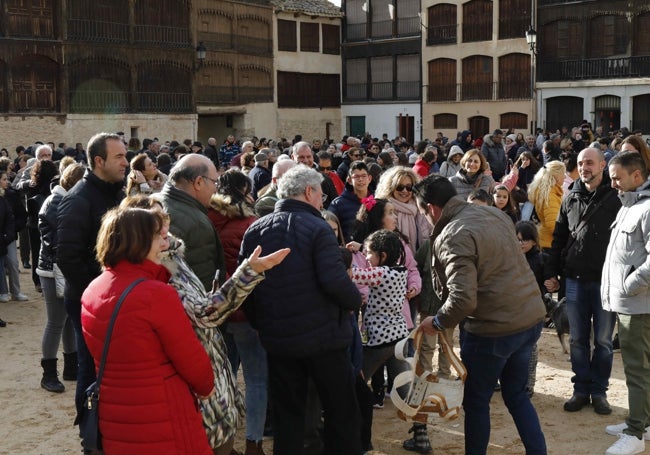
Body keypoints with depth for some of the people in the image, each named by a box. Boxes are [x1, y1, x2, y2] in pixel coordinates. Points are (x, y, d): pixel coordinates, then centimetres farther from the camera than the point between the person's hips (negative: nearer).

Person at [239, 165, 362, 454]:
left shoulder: (255, 230, 3)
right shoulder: (317, 228, -13)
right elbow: (334, 280, -22)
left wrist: (259, 323, 15)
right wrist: (356, 300, -3)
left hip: (277, 337, 5)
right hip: (322, 336, -4)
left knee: (287, 414, 15)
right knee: (341, 411, 11)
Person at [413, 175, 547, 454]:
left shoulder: (453, 237, -19)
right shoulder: (494, 213, 8)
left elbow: (463, 299, -27)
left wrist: (437, 323, -9)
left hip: (494, 328, -8)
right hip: (531, 317, 8)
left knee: (476, 401, 12)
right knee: (516, 395, 21)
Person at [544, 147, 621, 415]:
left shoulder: (616, 198, -6)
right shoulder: (571, 199, 7)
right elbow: (558, 238, 12)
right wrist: (552, 273, 8)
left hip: (605, 280, -4)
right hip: (575, 280, 4)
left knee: (603, 340, 7)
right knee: (578, 339, 10)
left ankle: (599, 391, 19)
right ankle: (581, 389, 21)